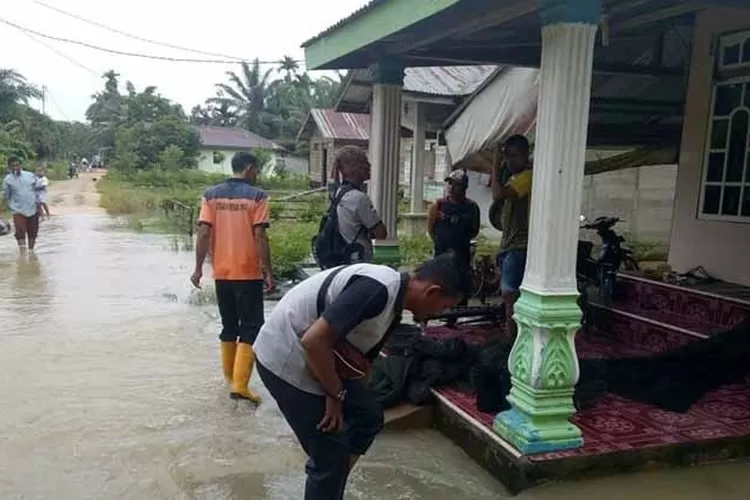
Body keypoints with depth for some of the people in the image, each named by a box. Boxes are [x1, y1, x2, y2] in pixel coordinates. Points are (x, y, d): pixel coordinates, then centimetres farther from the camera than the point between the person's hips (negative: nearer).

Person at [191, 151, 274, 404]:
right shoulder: (256, 196, -8)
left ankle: (231, 377, 30)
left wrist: (199, 268, 4)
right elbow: (260, 236, -13)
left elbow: (204, 233, -2)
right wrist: (268, 272, -8)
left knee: (229, 325, 18)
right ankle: (240, 384, -5)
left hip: (222, 273, 5)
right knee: (251, 328, 1)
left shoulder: (211, 195, 4)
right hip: (248, 274, -5)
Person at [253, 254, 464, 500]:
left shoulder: (392, 298, 7)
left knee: (368, 414, 15)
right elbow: (314, 340, -28)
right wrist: (336, 395, -14)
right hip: (285, 358, -9)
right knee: (331, 454, -1)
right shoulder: (378, 289, -25)